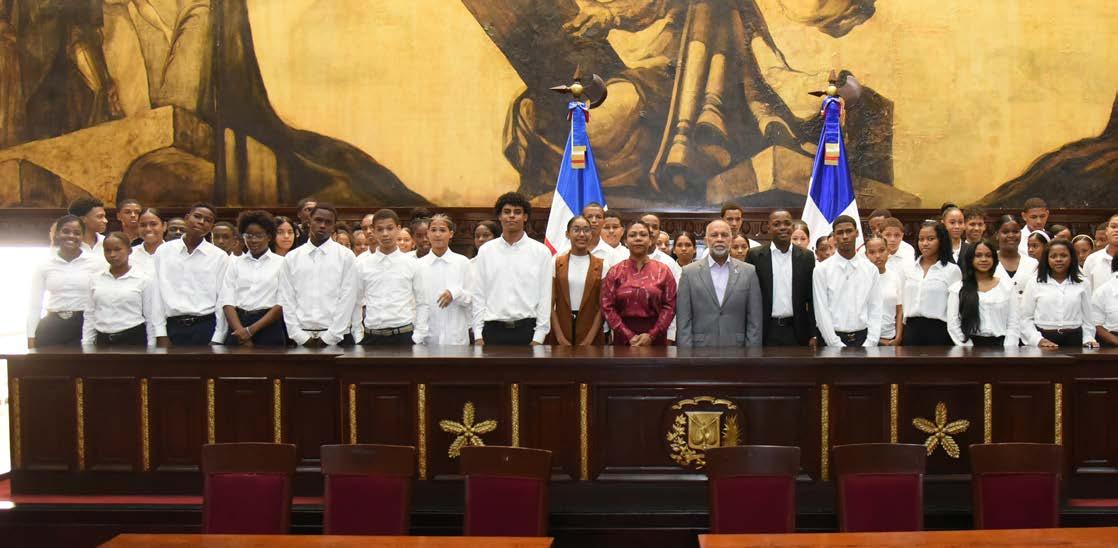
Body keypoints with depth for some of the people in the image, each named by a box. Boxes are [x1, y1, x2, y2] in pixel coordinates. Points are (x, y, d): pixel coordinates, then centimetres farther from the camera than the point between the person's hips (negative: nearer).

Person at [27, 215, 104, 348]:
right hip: (51, 328, 1)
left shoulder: (97, 263, 0)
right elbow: (34, 305, 7)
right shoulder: (43, 266, 5)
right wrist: (31, 340, 3)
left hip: (84, 327, -1)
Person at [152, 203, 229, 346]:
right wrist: (161, 334, 0)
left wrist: (217, 340, -4)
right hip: (173, 328, 1)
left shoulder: (220, 257, 2)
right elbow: (157, 294, 5)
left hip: (206, 327, -1)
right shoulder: (163, 251, 6)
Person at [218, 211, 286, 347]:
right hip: (238, 325, 2)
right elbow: (227, 301, 1)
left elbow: (281, 304, -5)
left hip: (269, 327, -2)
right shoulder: (235, 262, 10)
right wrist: (241, 331, -13)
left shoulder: (281, 263, 3)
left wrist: (251, 330, -12)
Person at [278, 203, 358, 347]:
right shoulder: (291, 258, 8)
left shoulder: (346, 256, 1)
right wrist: (300, 337, -5)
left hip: (337, 338, -2)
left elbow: (347, 299, -4)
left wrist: (329, 337, -9)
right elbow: (287, 300, 4)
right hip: (301, 339, 2)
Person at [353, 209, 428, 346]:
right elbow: (355, 304, 10)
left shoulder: (412, 264, 3)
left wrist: (418, 338, -3)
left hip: (404, 336, -1)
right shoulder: (362, 265, 5)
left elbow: (422, 304, 5)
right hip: (371, 338, 1)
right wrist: (358, 338, 4)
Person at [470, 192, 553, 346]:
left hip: (526, 329, -1)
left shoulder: (541, 252, 2)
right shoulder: (485, 251, 7)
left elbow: (545, 297, 0)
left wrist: (538, 338, -6)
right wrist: (478, 335, -1)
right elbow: (478, 295, 6)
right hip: (492, 329, 1)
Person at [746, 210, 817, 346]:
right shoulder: (755, 256, 1)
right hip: (765, 332, -1)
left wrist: (813, 334, 2)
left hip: (797, 332, 1)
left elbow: (812, 299, 8)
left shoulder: (806, 257, 6)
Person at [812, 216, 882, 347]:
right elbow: (821, 312, -7)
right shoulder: (821, 270, -4)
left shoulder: (871, 269, 4)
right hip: (832, 341, -2)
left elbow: (875, 310, 3)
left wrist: (870, 344, -8)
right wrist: (838, 346, -12)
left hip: (863, 338, 2)